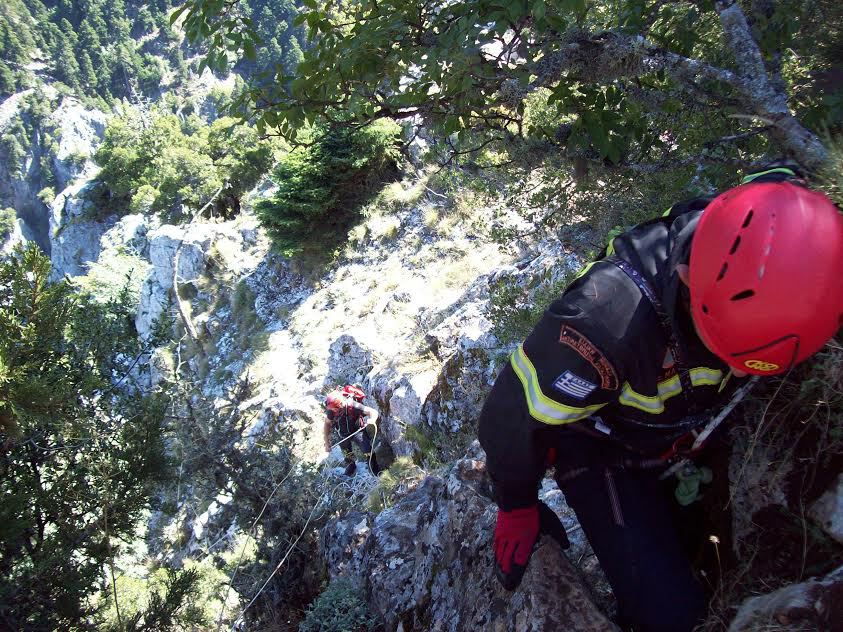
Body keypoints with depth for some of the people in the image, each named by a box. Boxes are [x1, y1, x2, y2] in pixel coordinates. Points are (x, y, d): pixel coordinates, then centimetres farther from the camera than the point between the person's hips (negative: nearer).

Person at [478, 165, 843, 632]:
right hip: (602, 453, -5)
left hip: (686, 441, 5)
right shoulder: (613, 313, -42)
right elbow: (512, 418, -29)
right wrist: (517, 508, -13)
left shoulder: (760, 275, -24)